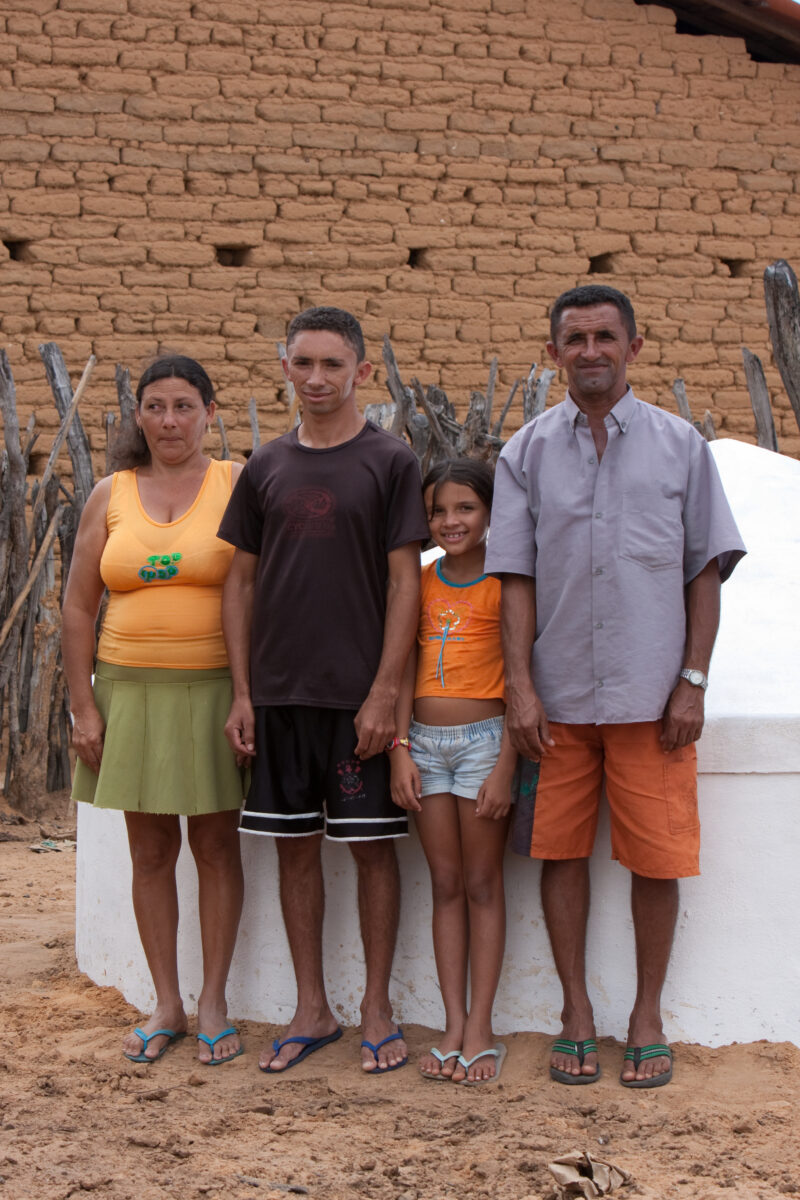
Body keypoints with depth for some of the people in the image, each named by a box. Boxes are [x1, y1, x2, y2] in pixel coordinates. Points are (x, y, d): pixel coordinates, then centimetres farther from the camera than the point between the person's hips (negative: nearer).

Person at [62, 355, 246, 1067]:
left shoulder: (238, 487, 0)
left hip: (213, 689, -2)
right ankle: (166, 1005, 18)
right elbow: (78, 608, 8)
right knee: (150, 851, 8)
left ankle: (213, 1003, 15)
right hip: (130, 689, 3)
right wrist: (83, 706, 1)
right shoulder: (111, 496, 7)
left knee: (216, 846, 4)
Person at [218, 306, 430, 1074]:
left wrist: (384, 693, -12)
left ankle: (377, 1011, 14)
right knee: (295, 845, 8)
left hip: (359, 694, -4)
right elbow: (241, 582, 11)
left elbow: (403, 582, -5)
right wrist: (242, 692, 4)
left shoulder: (390, 462, -1)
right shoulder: (265, 468, 9)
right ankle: (312, 1011, 19)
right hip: (279, 692, 4)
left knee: (372, 845, 2)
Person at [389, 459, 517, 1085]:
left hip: (485, 738, -4)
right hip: (427, 741, 4)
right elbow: (406, 668, 8)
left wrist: (505, 765, -14)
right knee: (445, 884, 7)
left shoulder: (504, 582, -5)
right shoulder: (421, 582, 8)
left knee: (482, 884, 1)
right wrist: (401, 749, -1)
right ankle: (454, 1026, 12)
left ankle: (481, 1029, 6)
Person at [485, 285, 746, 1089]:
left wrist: (693, 681, -3)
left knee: (656, 857, 2)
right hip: (559, 694, 1)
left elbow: (706, 569, 5)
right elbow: (516, 577, 4)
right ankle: (577, 1013, 19)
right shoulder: (527, 452, 7)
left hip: (651, 692, -1)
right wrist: (520, 686, -4)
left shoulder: (680, 445, 6)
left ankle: (648, 1014, 18)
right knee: (560, 851, 5)